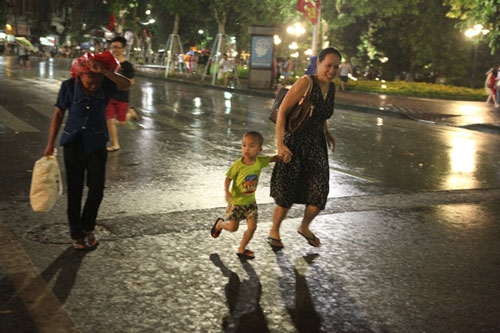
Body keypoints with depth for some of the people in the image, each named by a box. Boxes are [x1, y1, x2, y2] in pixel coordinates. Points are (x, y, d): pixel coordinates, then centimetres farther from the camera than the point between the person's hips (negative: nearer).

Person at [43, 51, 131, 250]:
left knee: (97, 189, 2)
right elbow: (59, 114, -4)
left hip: (97, 145, 1)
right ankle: (76, 234, 23)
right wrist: (50, 144, -1)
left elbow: (126, 84, -31)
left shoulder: (106, 86, -12)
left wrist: (105, 72, -45)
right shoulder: (69, 86, -14)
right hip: (74, 144, -1)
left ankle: (88, 228, 28)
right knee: (74, 191, 6)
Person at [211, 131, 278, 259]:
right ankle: (220, 223, 41)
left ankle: (241, 249, 24)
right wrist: (227, 192, -31)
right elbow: (228, 178, -15)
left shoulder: (260, 161, -11)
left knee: (252, 227, 2)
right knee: (233, 228, 6)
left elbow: (273, 158, 7)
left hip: (250, 201, 4)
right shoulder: (238, 165, -23)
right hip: (236, 201, -4)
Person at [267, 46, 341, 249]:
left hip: (316, 146, 6)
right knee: (286, 193, 3)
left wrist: (326, 133, 18)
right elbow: (282, 111, -21)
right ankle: (274, 231, 26)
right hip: (295, 143, -6)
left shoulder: (331, 88, 4)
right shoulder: (305, 83, -17)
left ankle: (304, 227, 30)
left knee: (319, 194, 2)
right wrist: (280, 144, -28)